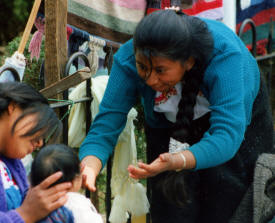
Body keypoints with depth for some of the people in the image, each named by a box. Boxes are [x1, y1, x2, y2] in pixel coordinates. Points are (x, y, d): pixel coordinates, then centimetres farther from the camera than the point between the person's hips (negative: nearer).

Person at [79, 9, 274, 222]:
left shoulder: (225, 55, -39)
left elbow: (227, 136, -46)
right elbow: (105, 127, -31)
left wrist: (177, 162, -63)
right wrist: (89, 168, -53)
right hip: (169, 125, 2)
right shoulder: (128, 60, -31)